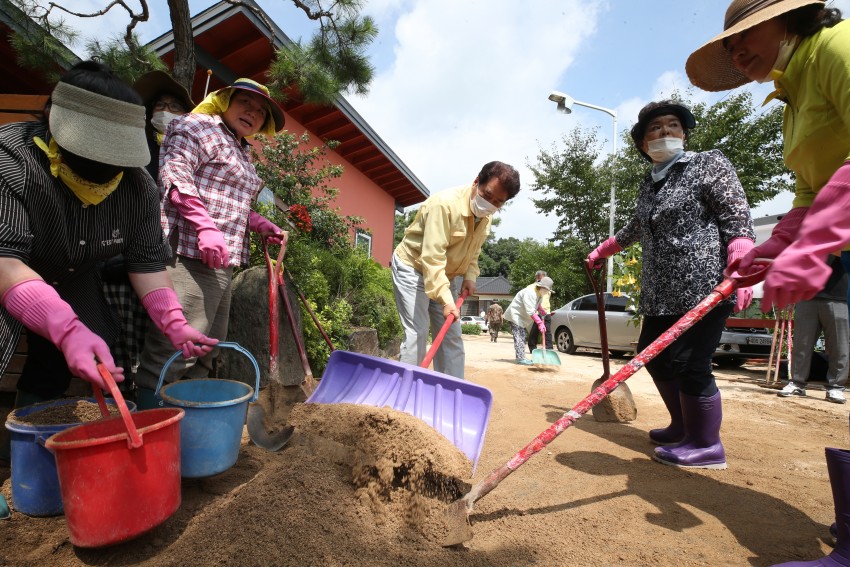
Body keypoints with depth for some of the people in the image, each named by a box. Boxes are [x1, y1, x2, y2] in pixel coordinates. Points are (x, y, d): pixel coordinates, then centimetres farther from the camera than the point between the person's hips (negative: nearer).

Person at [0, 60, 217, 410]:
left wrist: (173, 323, -26)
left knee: (52, 375, 10)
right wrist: (68, 331, -58)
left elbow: (147, 260, -14)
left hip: (71, 281, 4)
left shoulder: (138, 186, -18)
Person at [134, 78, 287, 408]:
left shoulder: (242, 153, 26)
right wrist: (205, 227, -24)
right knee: (175, 348, -9)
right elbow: (175, 174, -14)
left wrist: (260, 225, 15)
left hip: (221, 262, 9)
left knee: (205, 353, 13)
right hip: (192, 255, -9)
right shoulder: (199, 127, 1)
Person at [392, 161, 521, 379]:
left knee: (451, 337, 6)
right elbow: (432, 257, -33)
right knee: (417, 333, -14)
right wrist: (446, 300, -37)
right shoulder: (445, 204, -29)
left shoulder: (486, 214, -3)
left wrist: (470, 276, -3)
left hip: (445, 275, 8)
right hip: (412, 267, -7)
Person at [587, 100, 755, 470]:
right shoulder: (649, 185, 19)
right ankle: (683, 426, 30)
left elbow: (738, 220, -9)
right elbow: (636, 228, 35)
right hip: (660, 293, 8)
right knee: (653, 357, 12)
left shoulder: (709, 164, 1)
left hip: (702, 287, -7)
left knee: (689, 365, -8)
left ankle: (706, 447, 11)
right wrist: (602, 251, 46)